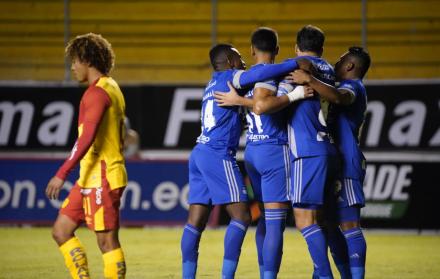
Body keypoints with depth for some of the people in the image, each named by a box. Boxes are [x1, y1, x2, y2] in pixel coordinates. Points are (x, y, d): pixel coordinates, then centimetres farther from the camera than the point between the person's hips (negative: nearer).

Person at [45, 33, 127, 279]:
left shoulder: (98, 92, -14)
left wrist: (62, 174, -26)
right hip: (91, 179, 10)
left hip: (101, 178, -10)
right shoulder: (111, 88, 17)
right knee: (61, 231, 11)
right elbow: (117, 135, 23)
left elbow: (87, 138, -23)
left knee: (107, 240, -6)